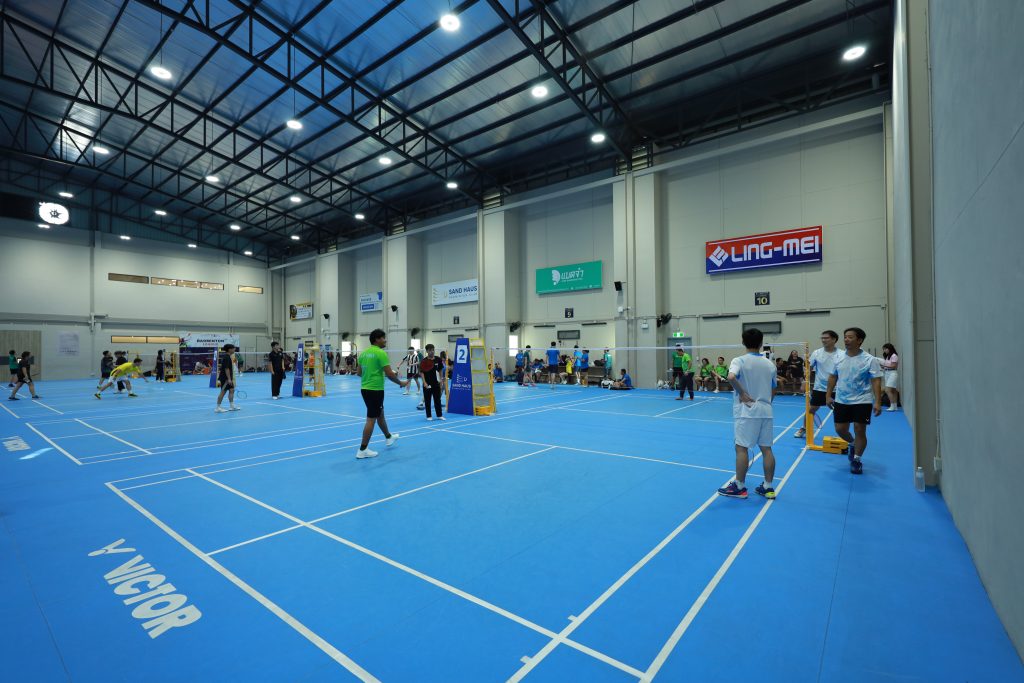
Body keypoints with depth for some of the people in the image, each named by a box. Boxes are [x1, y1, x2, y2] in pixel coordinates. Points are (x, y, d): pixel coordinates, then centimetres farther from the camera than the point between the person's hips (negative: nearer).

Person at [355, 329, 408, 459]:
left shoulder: (363, 353, 9)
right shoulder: (381, 353, -16)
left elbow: (359, 372, 15)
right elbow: (389, 374, -18)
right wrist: (400, 382, -4)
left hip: (364, 388, 9)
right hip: (375, 390, -9)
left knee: (380, 414, 24)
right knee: (371, 419, -1)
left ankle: (389, 437, 42)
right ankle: (363, 450, 4)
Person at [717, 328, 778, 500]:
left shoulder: (739, 361, -9)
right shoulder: (770, 364, 8)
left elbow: (731, 377, -30)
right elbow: (773, 391, 15)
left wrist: (742, 393, -16)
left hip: (746, 412, -6)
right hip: (766, 412, 6)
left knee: (742, 448, 1)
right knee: (766, 449, 10)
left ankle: (739, 487, 7)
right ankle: (768, 487, 18)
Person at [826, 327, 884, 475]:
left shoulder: (870, 360, -9)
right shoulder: (839, 358, 4)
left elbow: (876, 381, -12)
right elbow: (833, 377, 12)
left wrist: (877, 402, -19)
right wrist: (828, 395, 9)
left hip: (862, 402, -4)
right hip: (841, 401, 4)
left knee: (860, 431, 0)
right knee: (840, 429, 7)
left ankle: (856, 460, 18)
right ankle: (853, 444, 39)